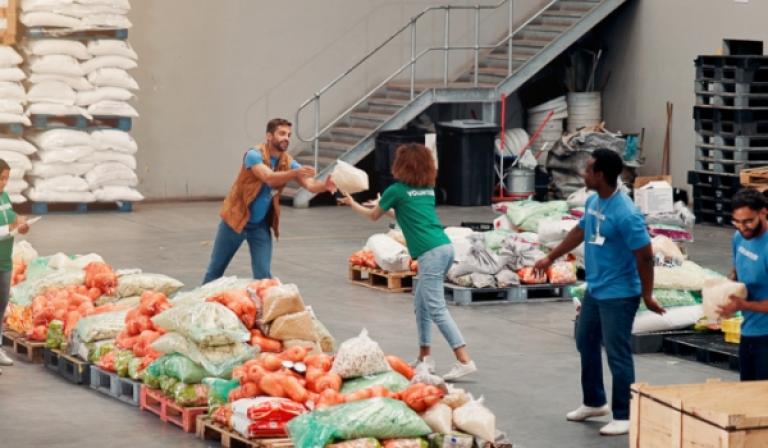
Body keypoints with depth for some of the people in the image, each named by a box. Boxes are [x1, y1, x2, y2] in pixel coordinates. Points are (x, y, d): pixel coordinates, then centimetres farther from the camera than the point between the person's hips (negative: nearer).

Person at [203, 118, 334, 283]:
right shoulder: (254, 155, -21)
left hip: (261, 225, 4)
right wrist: (296, 173, -53)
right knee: (216, 268, 9)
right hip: (236, 219, -4)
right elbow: (269, 178, -39)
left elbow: (310, 184, -18)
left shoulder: (288, 162, -6)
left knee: (263, 274, -4)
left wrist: (325, 185, -40)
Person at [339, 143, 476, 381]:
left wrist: (352, 203, 36)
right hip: (445, 247, 8)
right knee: (420, 302, 20)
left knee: (437, 309, -10)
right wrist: (387, 207, 47)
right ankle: (424, 356, 23)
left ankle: (464, 361, -19)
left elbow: (373, 216, 19)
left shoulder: (397, 190, 1)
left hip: (431, 253, -8)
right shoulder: (428, 189, 19)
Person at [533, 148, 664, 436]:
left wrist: (647, 295, -18)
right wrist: (551, 258, 25)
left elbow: (644, 256, -22)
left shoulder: (625, 214, -26)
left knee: (617, 354, -1)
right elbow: (580, 232, 19)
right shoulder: (593, 201, 2)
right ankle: (594, 402, 38)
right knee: (586, 342, 21)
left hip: (618, 295, -10)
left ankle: (623, 416, 10)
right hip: (594, 290, 10)